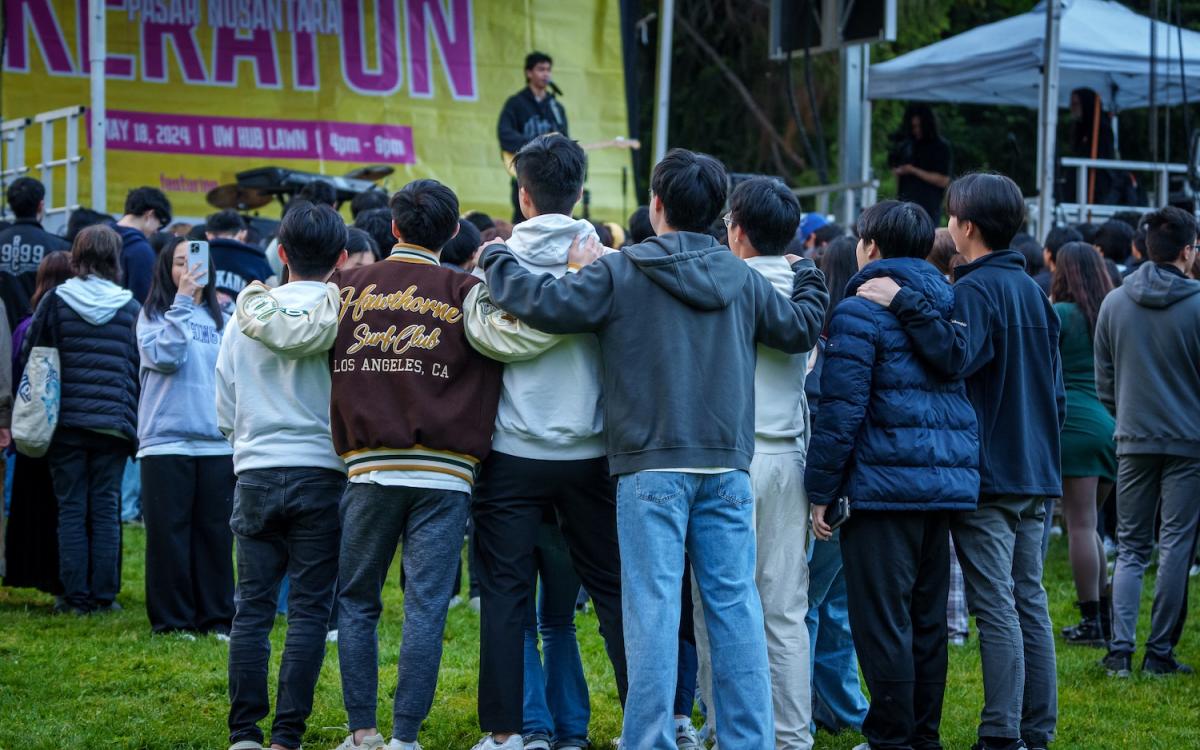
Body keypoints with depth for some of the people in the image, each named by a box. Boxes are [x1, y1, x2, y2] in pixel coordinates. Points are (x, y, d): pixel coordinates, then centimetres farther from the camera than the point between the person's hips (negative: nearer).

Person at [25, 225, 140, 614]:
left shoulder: (55, 301, -2)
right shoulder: (130, 308, 2)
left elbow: (29, 357, 1)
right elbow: (142, 369, 6)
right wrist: (135, 425, 13)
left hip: (66, 421, -1)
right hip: (114, 422, 1)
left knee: (71, 509, 4)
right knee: (106, 508, 6)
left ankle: (76, 596, 3)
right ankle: (104, 595, 6)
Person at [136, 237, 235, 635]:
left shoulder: (220, 318, 14)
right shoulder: (154, 315, 2)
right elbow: (165, 357, -15)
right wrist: (182, 302, -15)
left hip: (217, 444, 3)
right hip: (166, 440, -3)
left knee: (215, 533, 5)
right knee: (169, 533, 0)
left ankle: (216, 617, 12)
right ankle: (172, 620, 6)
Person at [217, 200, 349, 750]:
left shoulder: (246, 316, 5)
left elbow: (224, 412, 12)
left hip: (255, 475, 3)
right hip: (322, 473, -2)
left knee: (252, 606, 6)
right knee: (309, 609, 1)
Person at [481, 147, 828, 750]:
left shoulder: (620, 272, -4)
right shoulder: (742, 278, 8)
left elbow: (545, 305, -10)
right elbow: (802, 327, 19)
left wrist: (495, 261, 9)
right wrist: (807, 274, 39)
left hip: (652, 468, -3)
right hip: (726, 467, 3)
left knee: (653, 606, -4)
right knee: (734, 605, 6)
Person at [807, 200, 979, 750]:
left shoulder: (859, 312, -7)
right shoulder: (948, 305, 14)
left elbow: (841, 409, -12)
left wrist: (820, 491, -7)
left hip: (883, 486, -7)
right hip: (948, 483, 7)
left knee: (882, 621, -3)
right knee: (927, 618, 13)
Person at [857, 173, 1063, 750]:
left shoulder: (975, 290, -11)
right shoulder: (1033, 291, 16)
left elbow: (956, 355, -32)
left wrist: (905, 304, -29)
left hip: (987, 478, -8)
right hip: (1036, 476, 8)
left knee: (996, 606, -8)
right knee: (1029, 602, 10)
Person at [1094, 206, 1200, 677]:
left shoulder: (1114, 303, 3)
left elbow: (1104, 379, 9)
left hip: (1133, 442, 3)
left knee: (1130, 548, 9)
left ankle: (1121, 648, -1)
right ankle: (1159, 651, 3)